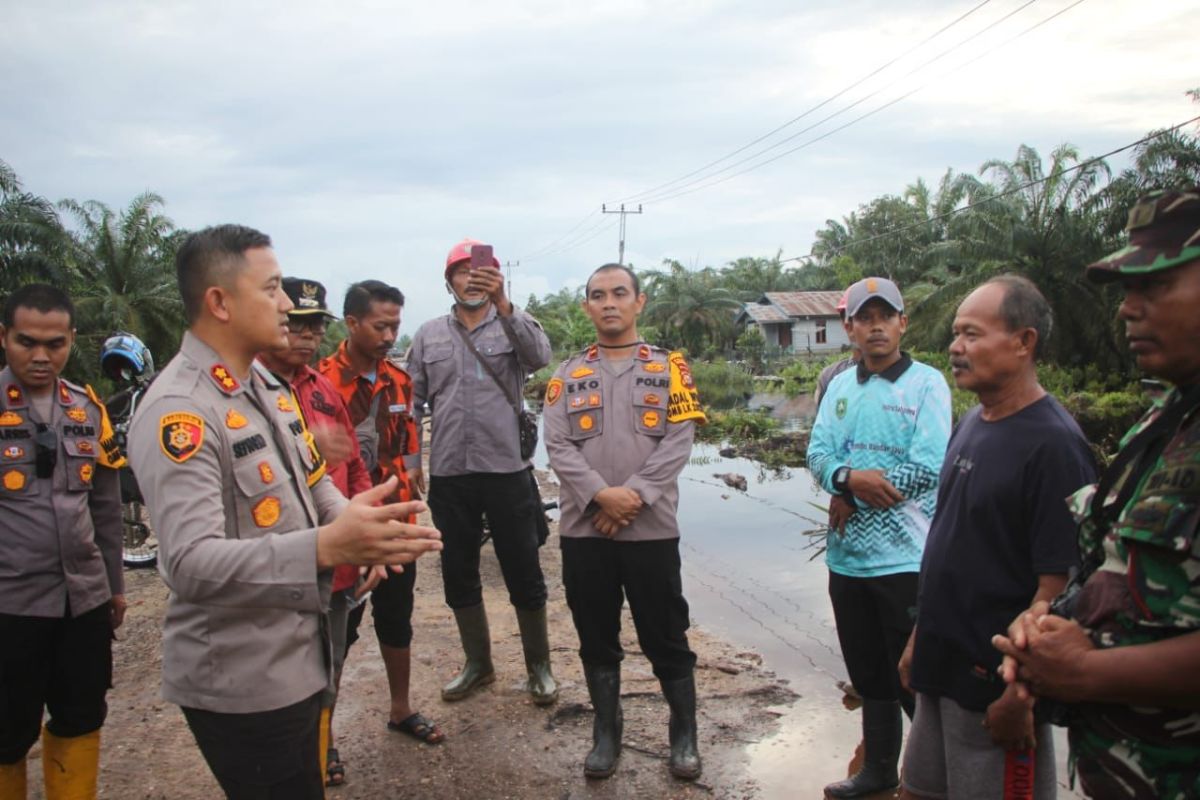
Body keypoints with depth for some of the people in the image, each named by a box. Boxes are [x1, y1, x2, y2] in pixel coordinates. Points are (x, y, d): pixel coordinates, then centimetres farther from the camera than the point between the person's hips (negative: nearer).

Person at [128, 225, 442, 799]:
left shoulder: (267, 387, 9)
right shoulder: (177, 411, -21)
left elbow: (315, 487, 15)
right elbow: (190, 563, -31)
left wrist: (359, 530, -7)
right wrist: (327, 546, -43)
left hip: (298, 660, 9)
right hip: (239, 682, -9)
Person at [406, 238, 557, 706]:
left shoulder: (513, 327, 1)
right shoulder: (429, 335, 9)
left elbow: (540, 356, -22)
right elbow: (413, 403, 9)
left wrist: (502, 303, -35)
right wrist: (410, 460, 1)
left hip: (507, 471, -3)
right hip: (448, 475, 3)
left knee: (524, 574, 7)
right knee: (458, 575, 14)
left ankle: (538, 666, 25)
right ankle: (478, 663, 33)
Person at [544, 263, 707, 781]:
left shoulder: (669, 369, 5)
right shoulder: (568, 374, 8)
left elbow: (678, 441, -5)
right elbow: (557, 445, -2)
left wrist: (634, 496, -16)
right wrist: (602, 495, -16)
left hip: (651, 527, -1)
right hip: (583, 529, 2)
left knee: (666, 637, 7)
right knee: (596, 638, 13)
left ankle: (684, 733, 25)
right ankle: (606, 732, 29)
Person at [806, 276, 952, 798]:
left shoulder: (926, 383, -7)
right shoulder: (841, 386, 10)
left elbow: (929, 467, -17)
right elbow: (818, 454, 2)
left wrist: (851, 497, -12)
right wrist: (850, 476, -20)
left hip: (905, 558, -6)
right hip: (847, 555, 6)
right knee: (867, 674, 19)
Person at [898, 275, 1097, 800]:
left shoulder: (1053, 444, -18)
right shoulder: (970, 424, 7)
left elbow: (1058, 584, -21)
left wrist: (1020, 694, -20)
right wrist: (920, 638, 14)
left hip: (997, 681, -8)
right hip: (941, 668, 8)